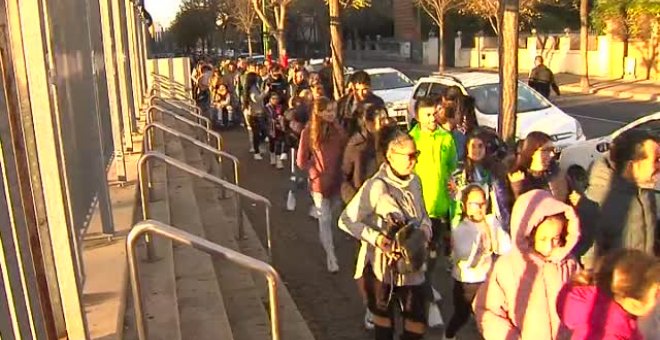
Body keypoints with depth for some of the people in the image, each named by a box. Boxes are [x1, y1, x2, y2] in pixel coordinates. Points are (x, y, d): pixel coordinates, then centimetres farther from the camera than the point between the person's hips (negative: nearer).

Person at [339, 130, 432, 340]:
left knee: (417, 322, 6)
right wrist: (375, 238, -27)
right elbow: (346, 220, -18)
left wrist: (425, 229, -6)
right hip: (382, 264, -5)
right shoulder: (376, 186, -19)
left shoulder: (415, 181, 2)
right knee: (384, 317, 14)